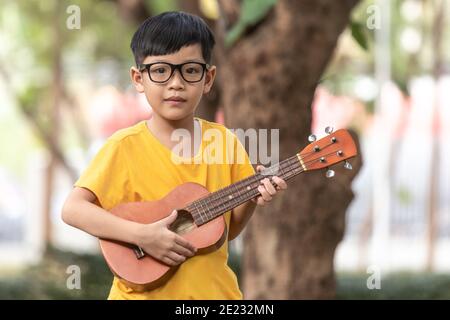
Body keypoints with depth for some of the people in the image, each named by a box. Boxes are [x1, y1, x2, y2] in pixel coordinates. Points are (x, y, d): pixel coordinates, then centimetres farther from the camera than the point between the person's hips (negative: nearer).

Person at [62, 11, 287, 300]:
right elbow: (73, 209, -16)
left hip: (213, 289, 3)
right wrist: (142, 235, -24)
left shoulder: (225, 142, 1)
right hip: (145, 291, -3)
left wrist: (251, 200, -11)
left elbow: (228, 229, 9)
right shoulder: (126, 146, -9)